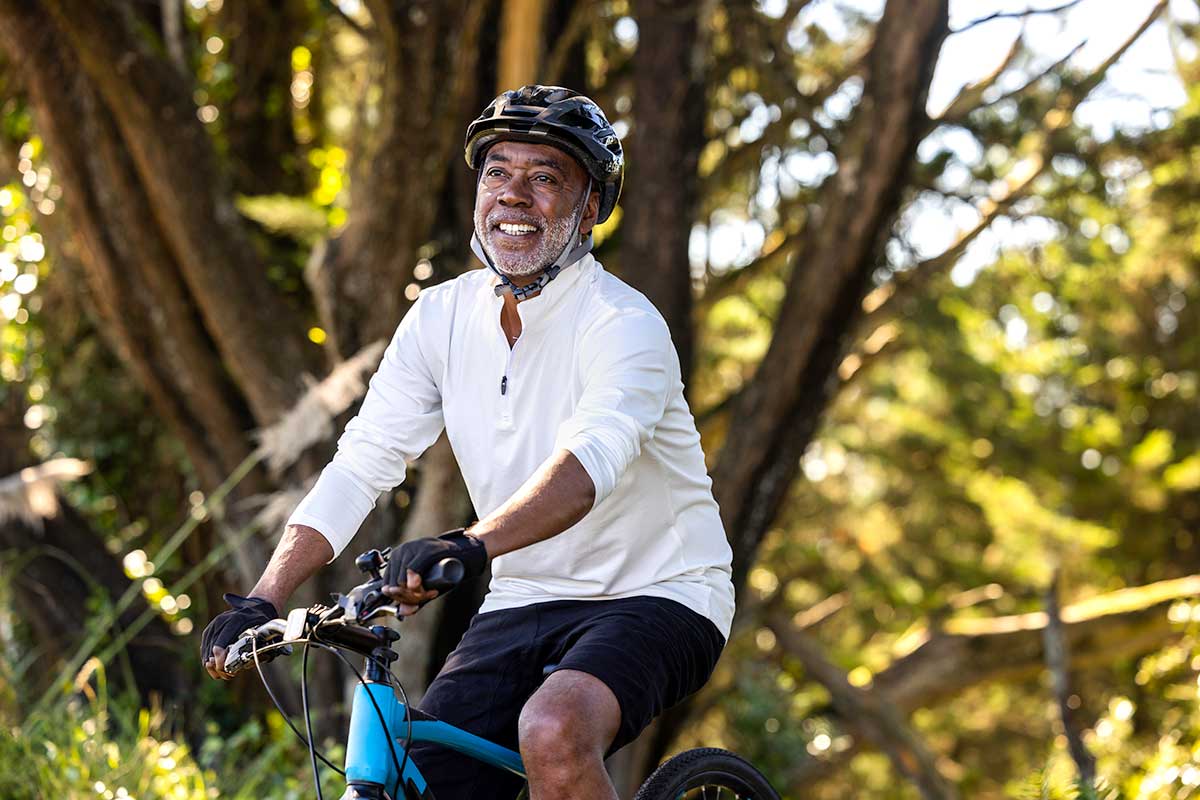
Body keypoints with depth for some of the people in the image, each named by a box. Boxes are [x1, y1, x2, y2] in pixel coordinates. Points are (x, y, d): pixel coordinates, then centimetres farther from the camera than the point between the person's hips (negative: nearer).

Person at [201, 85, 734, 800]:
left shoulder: (625, 324, -18)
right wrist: (262, 601, -15)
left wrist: (469, 547, -54)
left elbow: (589, 461, -37)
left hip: (653, 598, -5)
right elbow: (359, 466, -2)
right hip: (522, 607, 6)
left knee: (552, 731, -34)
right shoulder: (441, 318, 1)